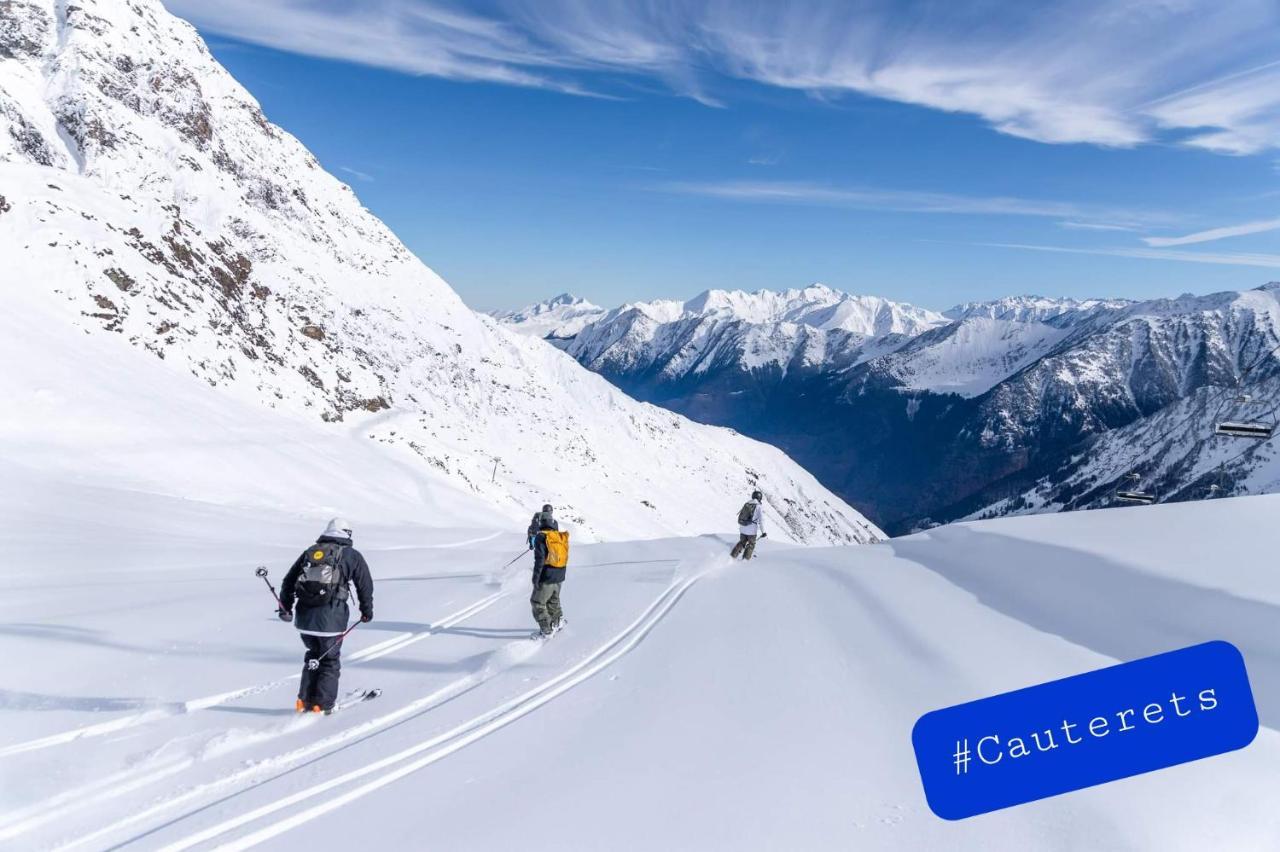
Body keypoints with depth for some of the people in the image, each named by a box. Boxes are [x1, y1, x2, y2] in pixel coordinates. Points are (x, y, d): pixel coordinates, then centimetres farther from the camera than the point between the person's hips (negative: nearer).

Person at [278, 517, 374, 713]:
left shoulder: (310, 552, 15)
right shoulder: (351, 555, 4)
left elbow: (288, 581, 14)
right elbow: (365, 585, 6)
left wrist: (285, 607, 18)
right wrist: (367, 610, 18)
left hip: (304, 616, 4)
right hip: (331, 618, -4)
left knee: (313, 655, 23)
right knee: (330, 661, 10)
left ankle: (305, 701, 22)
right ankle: (322, 706, 9)